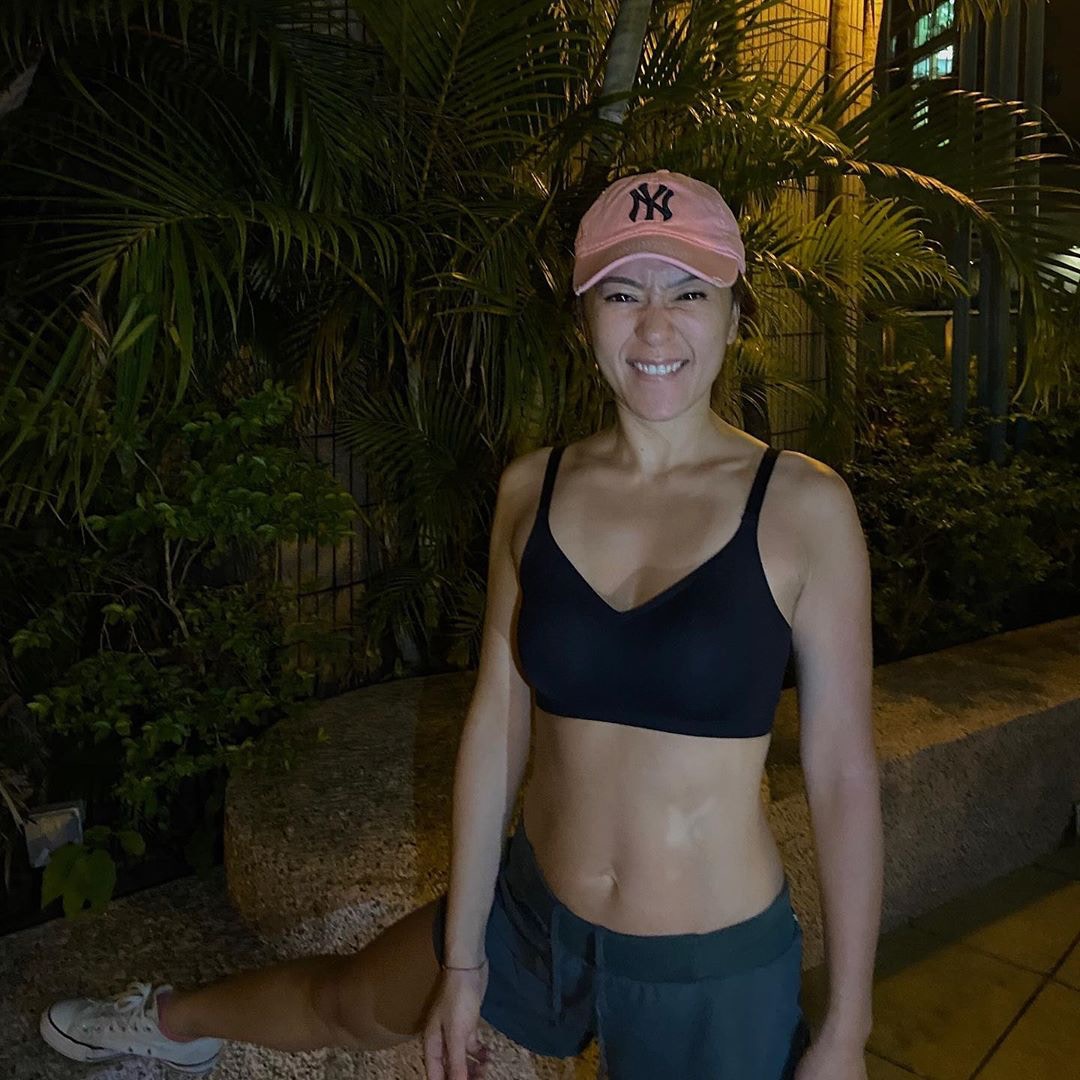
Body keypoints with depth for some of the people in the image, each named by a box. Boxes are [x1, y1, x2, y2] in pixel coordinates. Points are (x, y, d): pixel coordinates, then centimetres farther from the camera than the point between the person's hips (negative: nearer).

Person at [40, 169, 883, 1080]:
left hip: (713, 973, -4)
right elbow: (496, 722, 0)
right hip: (533, 913, 5)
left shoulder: (803, 506, -14)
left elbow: (844, 776, -9)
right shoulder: (533, 489, -5)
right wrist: (462, 956, 5)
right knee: (347, 1004, 28)